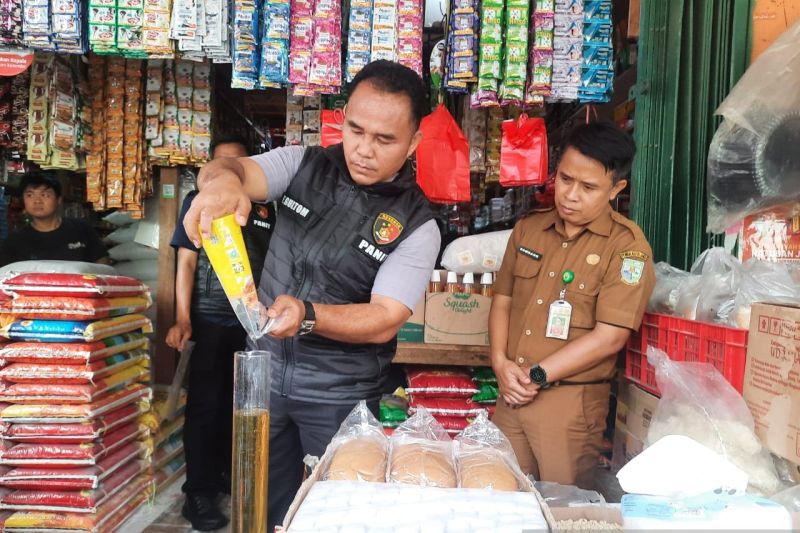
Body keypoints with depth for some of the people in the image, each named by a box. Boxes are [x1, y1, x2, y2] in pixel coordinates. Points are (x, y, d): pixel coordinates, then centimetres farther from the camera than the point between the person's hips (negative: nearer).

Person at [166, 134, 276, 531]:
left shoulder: (264, 208, 11)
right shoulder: (199, 201, 1)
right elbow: (186, 261, -4)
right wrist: (183, 319, -13)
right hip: (209, 320, -4)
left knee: (238, 404, 13)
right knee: (205, 405, 0)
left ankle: (227, 474, 29)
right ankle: (199, 492, 7)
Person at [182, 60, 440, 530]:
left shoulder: (416, 225, -13)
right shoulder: (304, 165, -4)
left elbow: (384, 320, -18)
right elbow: (234, 169, -19)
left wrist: (307, 314, -35)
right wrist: (224, 181, -44)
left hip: (340, 396, -3)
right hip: (265, 371, 3)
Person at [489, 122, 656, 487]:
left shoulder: (626, 246, -8)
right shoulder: (528, 230, 9)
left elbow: (609, 337, -14)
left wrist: (536, 375, -12)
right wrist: (501, 363, -4)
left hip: (571, 402, -4)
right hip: (512, 394, 5)